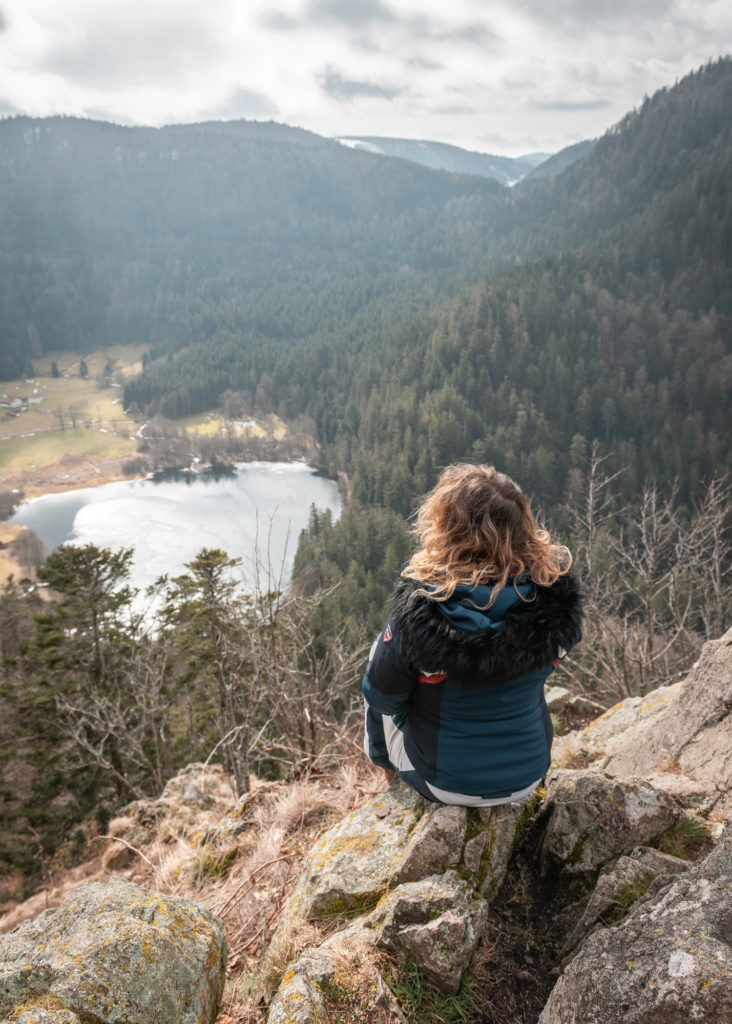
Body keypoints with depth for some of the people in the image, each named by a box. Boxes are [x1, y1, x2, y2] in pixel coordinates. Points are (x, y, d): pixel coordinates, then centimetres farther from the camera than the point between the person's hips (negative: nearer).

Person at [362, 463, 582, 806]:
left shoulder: (419, 608, -29)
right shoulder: (555, 593, -22)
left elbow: (382, 695, -12)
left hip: (443, 785, -2)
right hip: (528, 777, 3)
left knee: (380, 648, 17)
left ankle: (384, 762, 40)